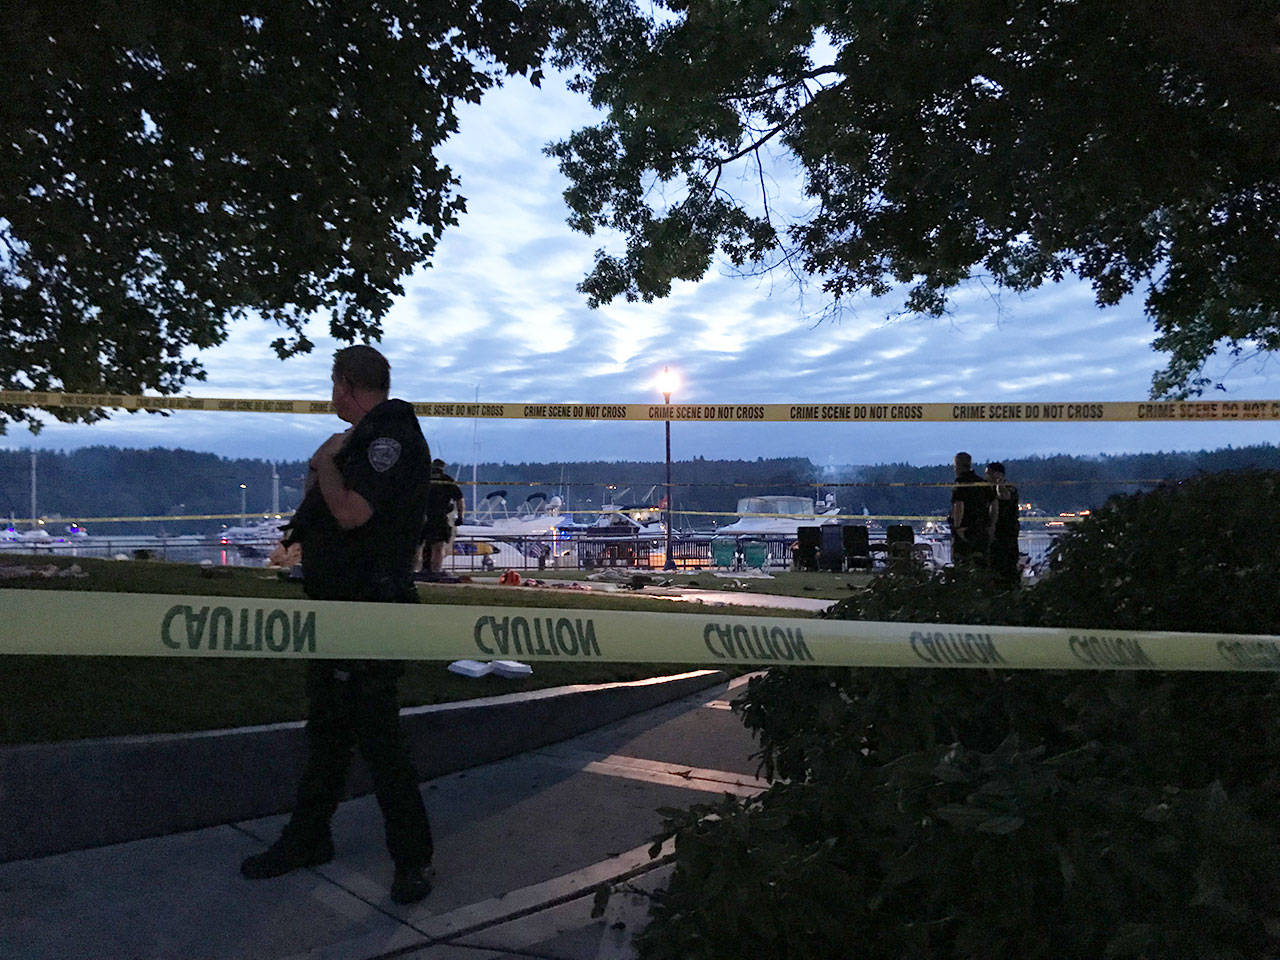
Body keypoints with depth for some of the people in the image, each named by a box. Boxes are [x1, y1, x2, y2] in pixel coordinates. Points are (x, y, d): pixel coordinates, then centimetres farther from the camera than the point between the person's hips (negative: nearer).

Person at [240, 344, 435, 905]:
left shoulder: (392, 437, -15)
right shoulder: (366, 438, 17)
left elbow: (350, 512, -26)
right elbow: (322, 510, 21)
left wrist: (325, 462, -10)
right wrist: (321, 470, 4)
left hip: (368, 612, -10)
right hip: (337, 606, 10)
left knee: (376, 735, -4)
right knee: (325, 728, 19)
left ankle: (413, 859, 10)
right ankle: (308, 838, 34)